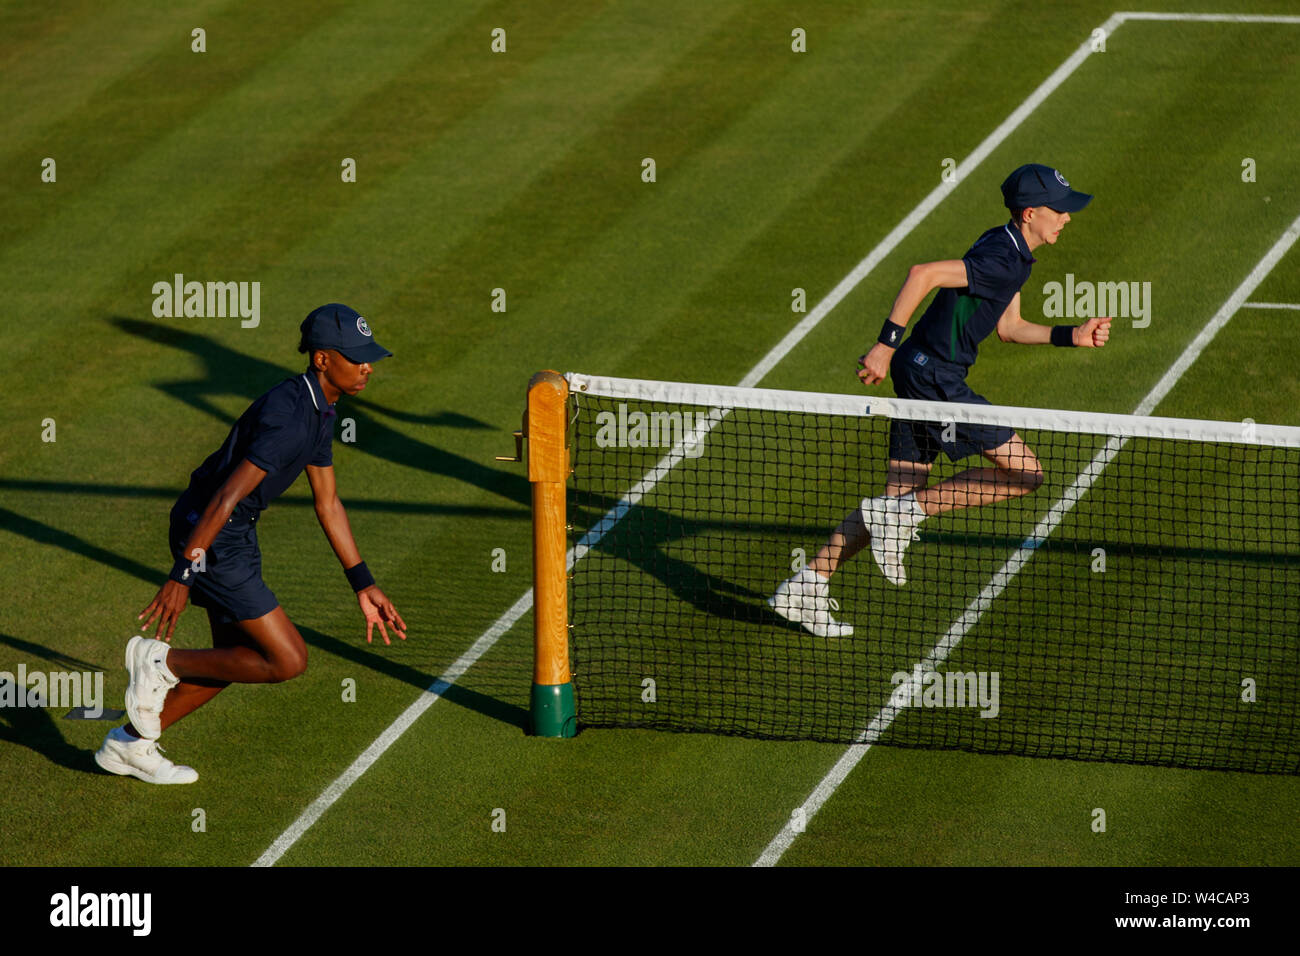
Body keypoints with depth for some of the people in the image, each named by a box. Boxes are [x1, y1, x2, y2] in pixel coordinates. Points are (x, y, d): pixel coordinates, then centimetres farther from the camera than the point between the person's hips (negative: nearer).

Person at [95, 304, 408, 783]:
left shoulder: (320, 411, 6)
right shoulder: (287, 417, -26)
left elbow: (327, 503, 15)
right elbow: (226, 498, -29)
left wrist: (363, 585, 15)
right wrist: (183, 575, -31)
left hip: (236, 534, 10)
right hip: (206, 538, -10)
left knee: (236, 659, 20)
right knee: (288, 660, -9)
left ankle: (131, 744, 30)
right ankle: (162, 662, 3)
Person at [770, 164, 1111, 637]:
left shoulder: (1005, 248, 14)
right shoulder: (1002, 261, -19)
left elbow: (1008, 327, 23)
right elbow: (923, 274, -26)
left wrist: (1073, 335, 13)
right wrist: (886, 345, -25)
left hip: (918, 372, 10)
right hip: (935, 376, -10)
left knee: (901, 497, 12)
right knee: (1025, 473, -6)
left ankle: (806, 585, 12)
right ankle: (903, 512, -5)